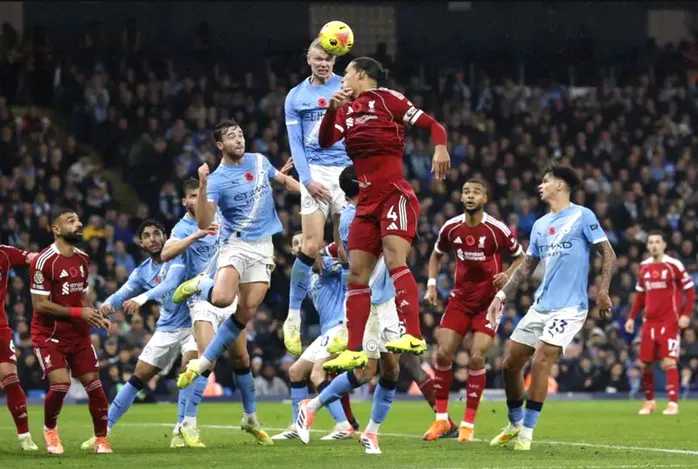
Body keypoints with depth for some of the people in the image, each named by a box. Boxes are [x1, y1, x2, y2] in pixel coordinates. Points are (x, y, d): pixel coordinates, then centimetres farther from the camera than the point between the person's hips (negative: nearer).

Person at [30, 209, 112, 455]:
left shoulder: (83, 259, 8)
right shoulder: (43, 261, -17)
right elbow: (40, 305, -19)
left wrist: (97, 317, 1)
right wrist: (78, 312, -19)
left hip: (78, 334, 6)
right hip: (49, 335, -6)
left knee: (94, 384, 0)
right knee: (60, 383, -21)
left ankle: (101, 439, 14)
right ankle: (49, 429, 7)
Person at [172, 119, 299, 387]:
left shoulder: (260, 161, 7)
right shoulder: (217, 179, -9)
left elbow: (285, 181, 27)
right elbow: (203, 223, -19)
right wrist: (202, 187, -32)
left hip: (263, 246, 4)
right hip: (235, 244, -4)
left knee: (246, 312, -6)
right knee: (222, 298, -28)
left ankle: (204, 362, 5)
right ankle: (199, 285, 9)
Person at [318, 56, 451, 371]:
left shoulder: (387, 98, 0)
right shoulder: (347, 110, 18)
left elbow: (433, 125, -3)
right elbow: (325, 141, 4)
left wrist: (440, 148, -23)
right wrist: (332, 109, -12)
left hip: (395, 195, -7)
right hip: (367, 201, 7)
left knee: (394, 260, -24)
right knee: (357, 274, 4)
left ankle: (413, 336, -32)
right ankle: (353, 351, 8)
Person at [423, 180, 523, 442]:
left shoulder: (497, 229, -12)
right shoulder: (451, 228, -2)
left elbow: (521, 257, 0)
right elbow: (437, 255, 17)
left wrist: (507, 275, -19)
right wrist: (431, 285, 3)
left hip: (489, 302, -3)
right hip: (460, 299, 4)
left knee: (476, 358, -13)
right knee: (443, 353, -6)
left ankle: (468, 424, -2)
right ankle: (441, 419, 7)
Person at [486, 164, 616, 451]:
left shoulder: (582, 216, -4)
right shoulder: (540, 225, 15)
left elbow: (609, 255, -6)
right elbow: (526, 267, 20)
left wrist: (602, 291, -18)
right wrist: (501, 296, 12)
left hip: (569, 307, -7)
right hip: (540, 306, 7)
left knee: (540, 362, -19)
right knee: (510, 363, 5)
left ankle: (527, 431, -10)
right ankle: (514, 424, 23)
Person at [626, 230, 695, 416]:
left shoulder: (674, 265, -7)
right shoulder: (644, 267, 10)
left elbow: (689, 289, -5)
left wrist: (686, 314, -14)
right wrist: (632, 317, 13)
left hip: (670, 322, -5)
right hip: (649, 322, 5)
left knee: (668, 362, -13)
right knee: (645, 363, 6)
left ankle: (673, 403, -9)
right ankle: (649, 401, 22)